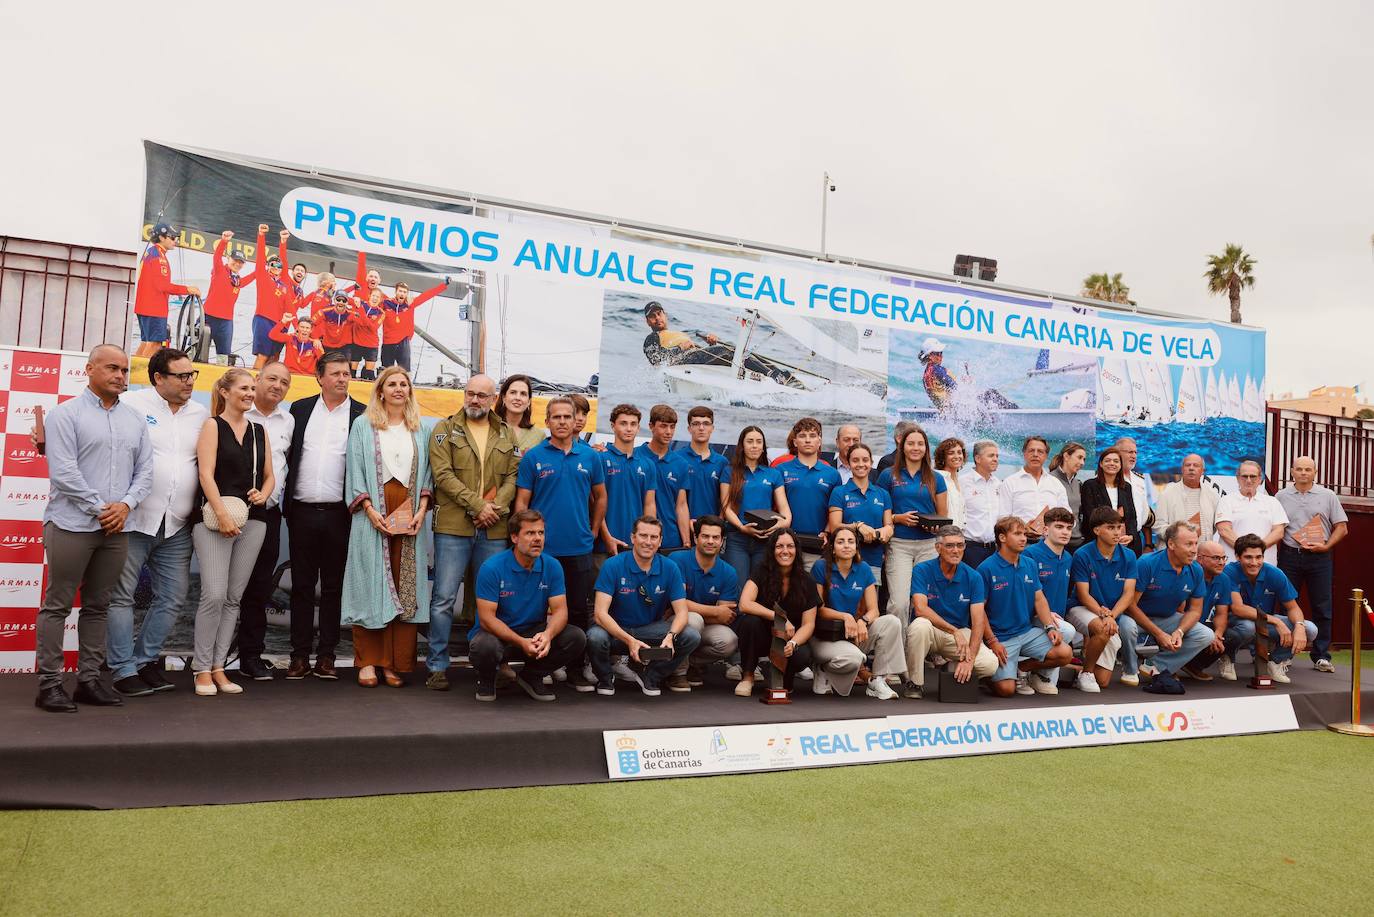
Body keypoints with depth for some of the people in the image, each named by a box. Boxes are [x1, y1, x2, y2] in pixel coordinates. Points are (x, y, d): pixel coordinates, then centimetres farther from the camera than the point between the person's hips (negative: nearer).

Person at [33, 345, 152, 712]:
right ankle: (49, 683, 6)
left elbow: (145, 471, 10)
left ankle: (89, 679, 17)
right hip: (72, 525, -5)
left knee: (97, 606, 10)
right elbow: (63, 472, -10)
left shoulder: (136, 420, 13)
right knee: (57, 605, 1)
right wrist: (99, 509, -11)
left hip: (116, 529, 5)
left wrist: (126, 505, -7)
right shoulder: (66, 414, -2)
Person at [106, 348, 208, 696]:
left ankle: (145, 661, 23)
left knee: (173, 597, 8)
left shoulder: (202, 415, 11)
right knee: (122, 596, 1)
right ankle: (123, 670, 11)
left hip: (177, 525, 5)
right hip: (133, 520, -4)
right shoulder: (132, 404, -2)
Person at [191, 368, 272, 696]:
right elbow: (206, 473, -8)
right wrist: (222, 514, -18)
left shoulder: (259, 431, 16)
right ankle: (202, 669, 0)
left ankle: (218, 667, 12)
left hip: (253, 521, 5)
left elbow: (269, 475, 19)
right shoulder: (213, 426, 2)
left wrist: (263, 494, -3)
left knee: (233, 597, 5)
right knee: (214, 595, -12)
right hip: (216, 518, -5)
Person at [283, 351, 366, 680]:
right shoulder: (300, 409, 9)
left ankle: (326, 656, 13)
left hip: (339, 514, -2)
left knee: (334, 587, 5)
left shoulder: (362, 415, 3)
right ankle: (300, 656, 14)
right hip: (302, 512, 2)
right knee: (302, 585, 7)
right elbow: (288, 455, 11)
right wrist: (286, 500, 6)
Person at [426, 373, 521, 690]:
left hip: (495, 529, 3)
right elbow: (443, 474, -6)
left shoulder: (507, 434, 13)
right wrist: (478, 505, -13)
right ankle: (437, 666, 9)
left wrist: (497, 508, -10)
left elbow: (513, 475, 7)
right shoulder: (446, 429, 5)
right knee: (444, 598, -1)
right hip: (453, 526, -3)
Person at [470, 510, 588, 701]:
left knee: (576, 637, -18)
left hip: (534, 633, 4)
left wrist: (548, 634, -32)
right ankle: (486, 679, 2)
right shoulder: (492, 567, -17)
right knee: (485, 647, -38)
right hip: (497, 633, -4)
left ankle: (531, 676, 7)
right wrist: (521, 642, -31)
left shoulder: (552, 567, -6)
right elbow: (486, 618, -19)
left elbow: (559, 610, -9)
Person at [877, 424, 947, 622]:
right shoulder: (888, 476, 6)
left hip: (929, 544, 2)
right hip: (899, 544, -2)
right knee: (899, 602, -13)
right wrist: (898, 518, -10)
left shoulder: (935, 478, 12)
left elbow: (943, 516, 15)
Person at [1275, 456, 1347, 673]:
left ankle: (1321, 657, 8)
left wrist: (1326, 546, -8)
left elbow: (1341, 527, 6)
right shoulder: (1281, 497, 8)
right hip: (1289, 556, 0)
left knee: (1322, 608, 1)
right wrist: (1274, 554, -3)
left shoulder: (1328, 496, 7)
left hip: (1319, 558, 0)